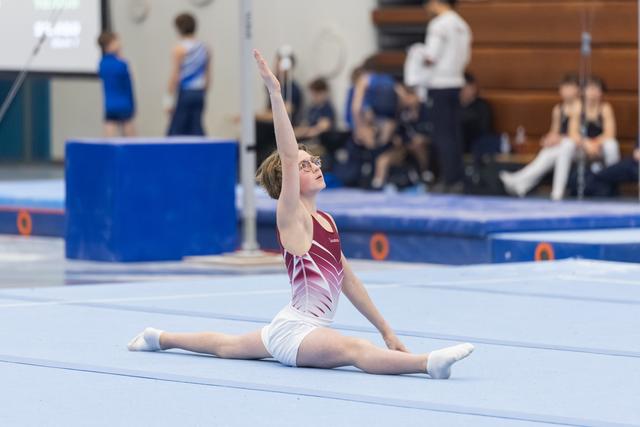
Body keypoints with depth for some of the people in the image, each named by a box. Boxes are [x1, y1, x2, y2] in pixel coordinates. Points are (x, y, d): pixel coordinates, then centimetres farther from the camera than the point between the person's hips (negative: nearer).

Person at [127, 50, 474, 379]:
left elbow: (348, 282, 16)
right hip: (295, 330, -10)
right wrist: (275, 93, -30)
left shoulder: (327, 222, 11)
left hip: (291, 329, 10)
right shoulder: (292, 217, -11)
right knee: (356, 349, -35)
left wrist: (386, 330, 15)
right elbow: (288, 155, -23)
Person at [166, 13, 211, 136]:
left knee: (175, 130, -3)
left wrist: (169, 98, -8)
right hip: (199, 92, 6)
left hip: (184, 93, -6)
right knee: (196, 128, 5)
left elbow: (174, 76, -10)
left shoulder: (180, 48, -8)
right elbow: (208, 76, 13)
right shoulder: (204, 48, 10)